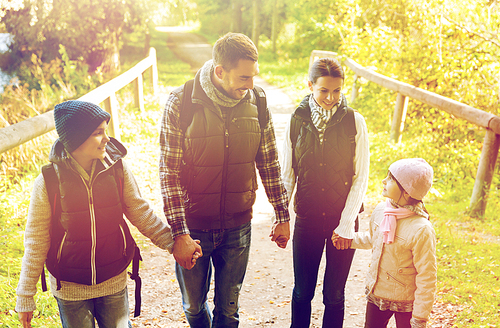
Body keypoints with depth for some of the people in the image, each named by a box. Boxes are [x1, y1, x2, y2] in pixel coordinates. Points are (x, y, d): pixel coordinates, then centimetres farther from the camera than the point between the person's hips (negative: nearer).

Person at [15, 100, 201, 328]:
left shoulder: (117, 169, -12)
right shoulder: (48, 183, -16)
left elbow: (140, 213, 1)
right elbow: (36, 241, -8)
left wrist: (172, 242, -5)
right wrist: (25, 296, -4)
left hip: (114, 283, 2)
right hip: (70, 289, -1)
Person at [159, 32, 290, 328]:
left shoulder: (256, 103, -6)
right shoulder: (181, 103, -15)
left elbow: (270, 164, 3)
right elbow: (169, 173, -13)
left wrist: (283, 217, 6)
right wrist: (179, 233, -16)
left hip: (238, 228, 1)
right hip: (192, 228, -1)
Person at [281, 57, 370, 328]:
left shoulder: (354, 122, -6)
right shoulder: (297, 121, -2)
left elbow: (361, 178, -5)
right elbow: (287, 174, 3)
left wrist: (346, 224, -9)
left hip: (343, 221, -1)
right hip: (307, 219, 1)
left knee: (334, 295, 9)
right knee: (302, 292, 11)